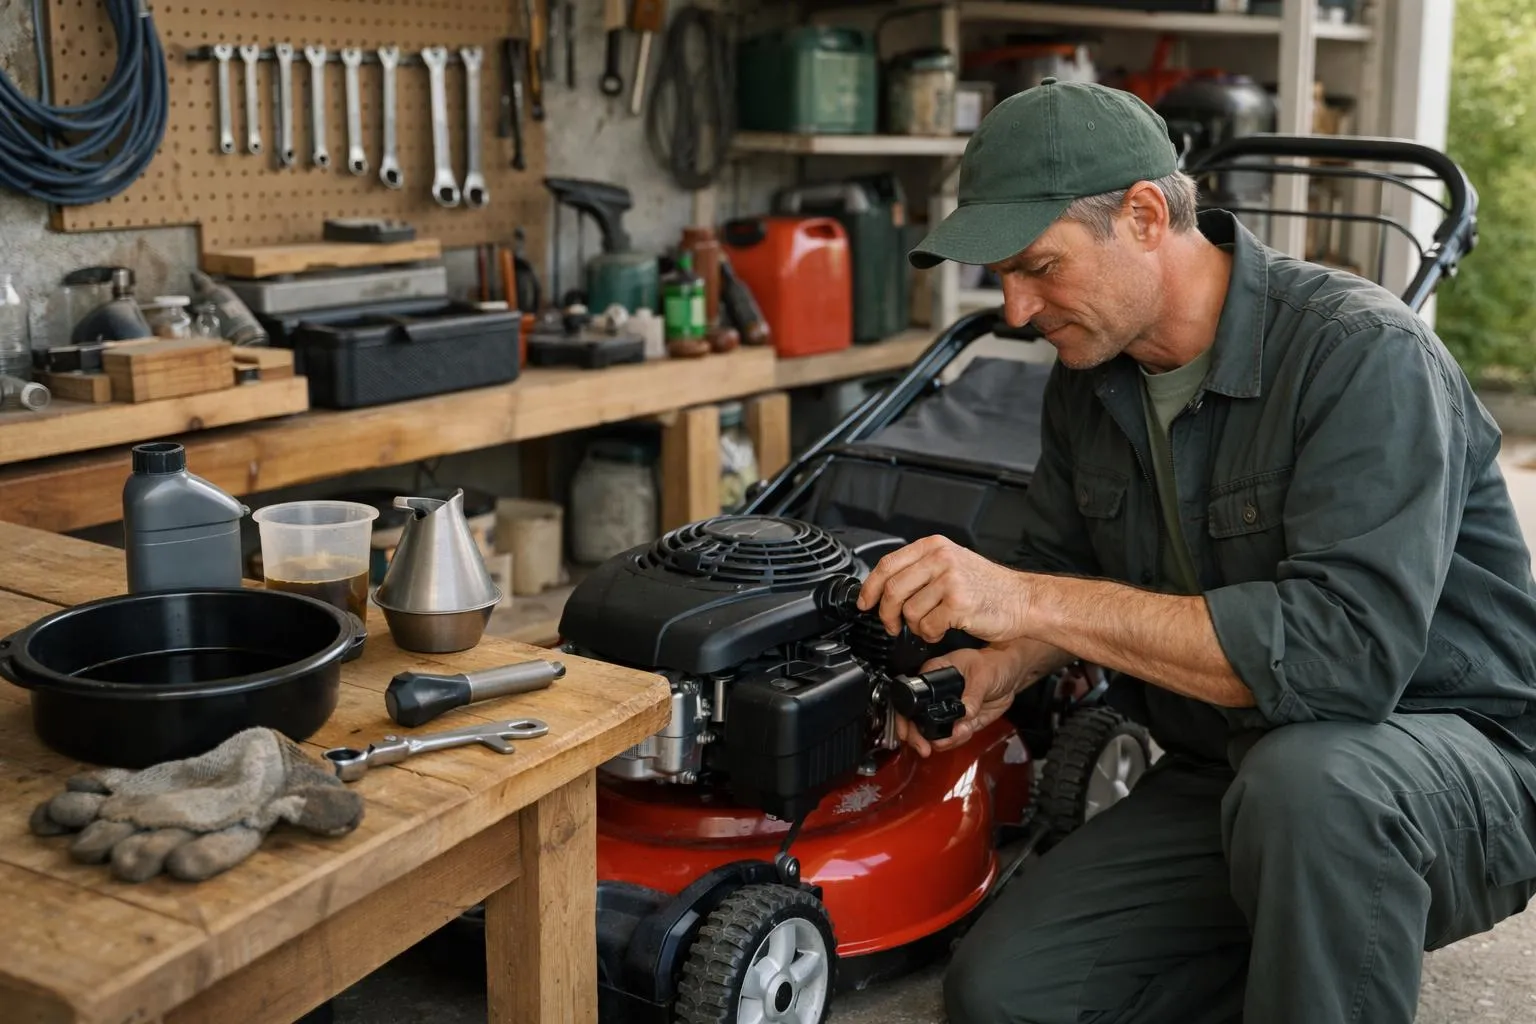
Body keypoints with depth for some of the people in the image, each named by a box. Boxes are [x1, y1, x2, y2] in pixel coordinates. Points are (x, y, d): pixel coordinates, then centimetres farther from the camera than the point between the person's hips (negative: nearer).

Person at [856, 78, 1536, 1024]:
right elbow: (1063, 574, 14)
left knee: (1303, 777, -40)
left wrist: (1031, 600, -34)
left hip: (1457, 758, -6)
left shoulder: (1362, 353, -23)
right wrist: (1001, 669, -10)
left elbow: (1346, 648, -34)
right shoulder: (1089, 378, 0)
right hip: (1220, 781, 6)